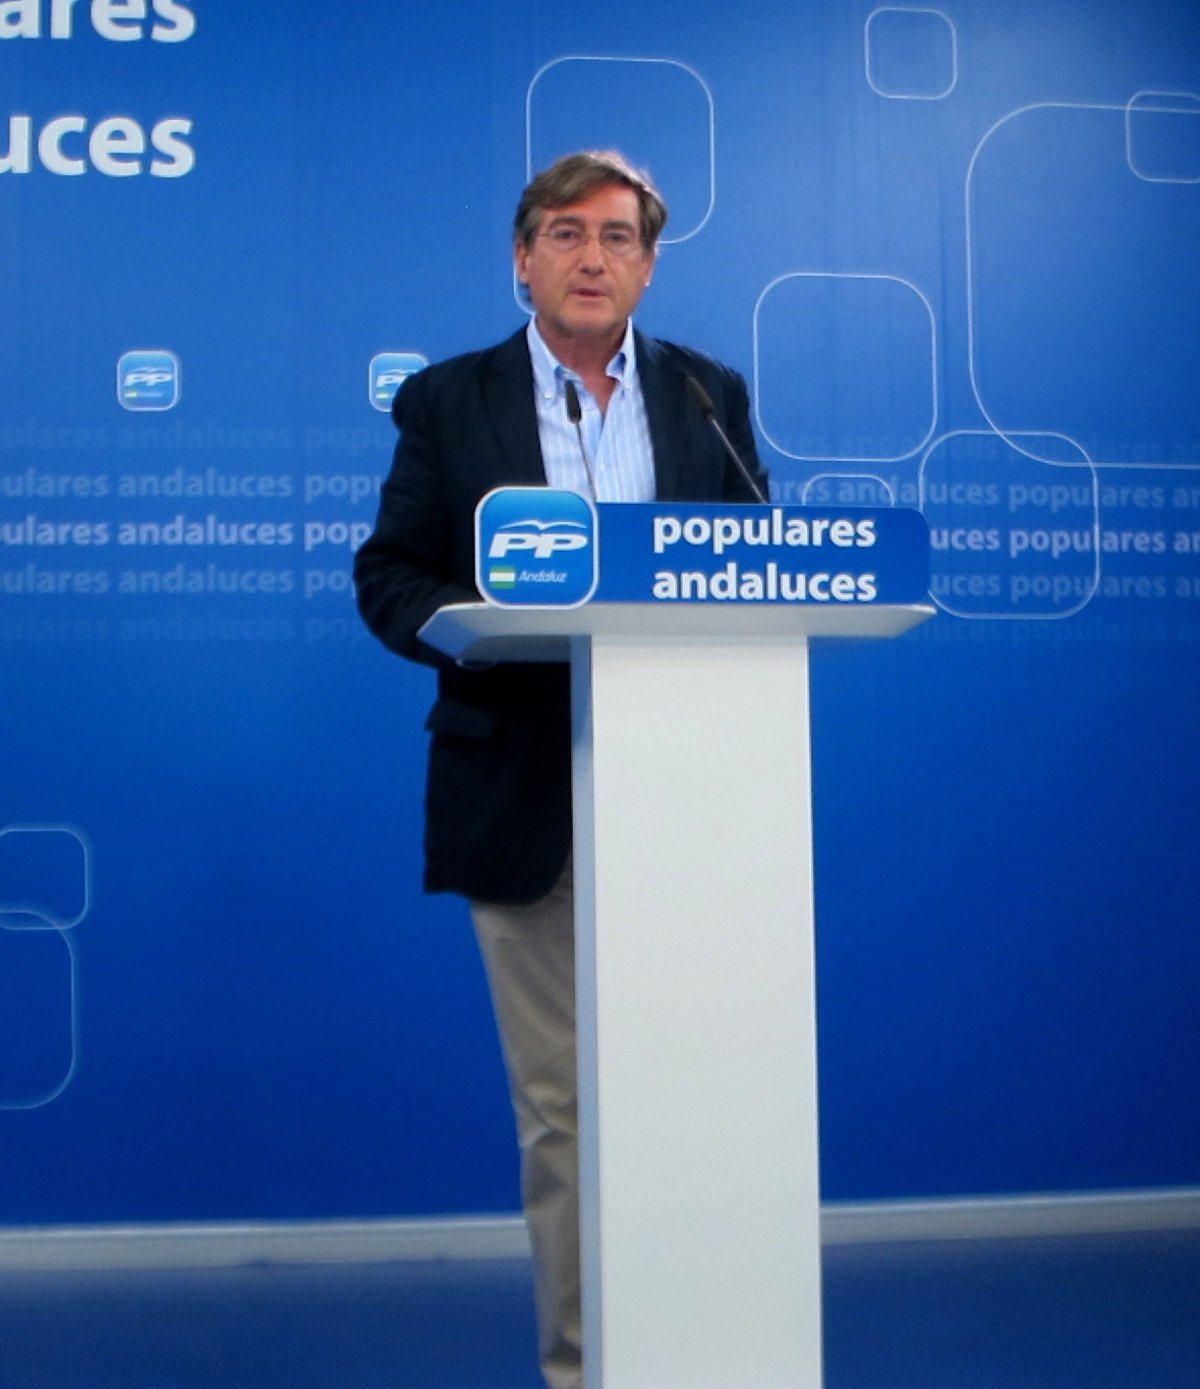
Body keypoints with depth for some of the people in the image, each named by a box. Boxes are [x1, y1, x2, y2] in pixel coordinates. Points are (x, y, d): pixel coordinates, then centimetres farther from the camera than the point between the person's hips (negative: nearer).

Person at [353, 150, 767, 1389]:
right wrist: (462, 624, -16)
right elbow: (387, 573, 5)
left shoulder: (709, 395, 12)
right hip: (524, 797, -1)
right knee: (558, 1103, 5)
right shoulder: (447, 401, 7)